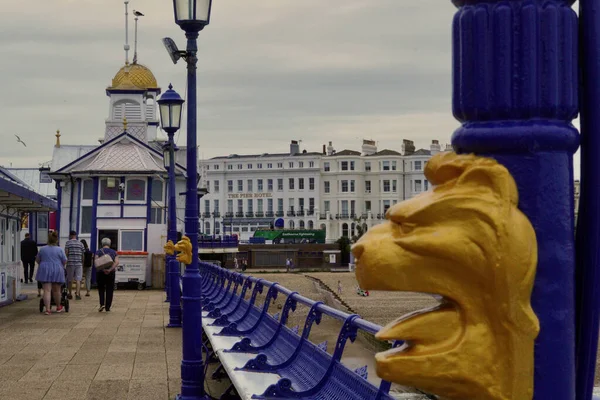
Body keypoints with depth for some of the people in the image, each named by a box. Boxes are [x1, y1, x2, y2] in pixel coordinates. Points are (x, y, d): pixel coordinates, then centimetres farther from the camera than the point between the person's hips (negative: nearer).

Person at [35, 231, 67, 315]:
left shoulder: (42, 249, 4)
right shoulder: (60, 250, -2)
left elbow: (37, 260, 13)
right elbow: (65, 261, 1)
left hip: (45, 271, 1)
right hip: (57, 271, -1)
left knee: (47, 290, -3)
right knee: (56, 290, 11)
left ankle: (47, 309, -12)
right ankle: (58, 307, 27)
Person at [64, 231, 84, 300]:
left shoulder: (68, 243, 0)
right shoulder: (80, 243, 8)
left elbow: (66, 253, -8)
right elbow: (83, 255, 11)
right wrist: (82, 263, 22)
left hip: (70, 263, -1)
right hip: (79, 263, 1)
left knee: (70, 280, 10)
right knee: (78, 279, -3)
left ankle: (70, 294, 18)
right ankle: (77, 294, -17)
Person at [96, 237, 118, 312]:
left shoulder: (98, 252, 2)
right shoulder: (114, 252, 6)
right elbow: (117, 262, -9)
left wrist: (102, 269, -19)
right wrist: (110, 269, -17)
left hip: (100, 272, -1)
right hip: (111, 273, 1)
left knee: (101, 289, 14)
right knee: (109, 290, 8)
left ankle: (102, 304, -2)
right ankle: (107, 307, 7)